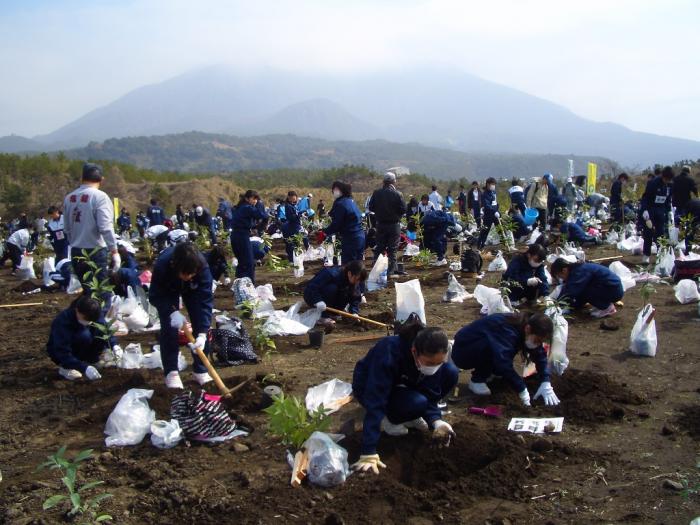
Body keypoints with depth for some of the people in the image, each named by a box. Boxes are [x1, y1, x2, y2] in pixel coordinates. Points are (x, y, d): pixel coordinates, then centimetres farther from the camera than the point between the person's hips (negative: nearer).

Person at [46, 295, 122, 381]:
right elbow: (63, 354, -36)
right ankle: (66, 367, -17)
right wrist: (85, 368, -46)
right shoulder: (62, 321, -32)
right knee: (84, 335, -33)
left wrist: (114, 345, -30)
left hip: (80, 351, 5)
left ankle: (92, 359, -4)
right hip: (59, 352, -5)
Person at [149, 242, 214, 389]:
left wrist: (202, 334, -46)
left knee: (200, 324, -6)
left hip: (192, 289, 1)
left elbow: (206, 300, -39)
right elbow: (155, 296, -27)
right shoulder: (162, 265, -42)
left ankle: (201, 370, 7)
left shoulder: (202, 266, -41)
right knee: (169, 327, -12)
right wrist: (172, 312, -43)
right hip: (166, 290, -1)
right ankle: (171, 372, 0)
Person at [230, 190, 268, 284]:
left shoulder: (240, 207, 16)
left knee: (242, 262, 18)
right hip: (243, 237, -9)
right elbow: (264, 216, -19)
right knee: (250, 263, -5)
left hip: (235, 236, 9)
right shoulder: (248, 208, -12)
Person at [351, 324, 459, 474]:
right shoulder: (390, 353, -39)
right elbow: (375, 402, -41)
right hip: (369, 387, -5)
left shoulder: (434, 358, -23)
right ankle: (387, 419, -3)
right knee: (417, 402, -34)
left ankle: (409, 417, 0)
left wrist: (437, 422, -34)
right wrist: (369, 454, -44)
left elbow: (430, 395, -14)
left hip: (402, 384, 5)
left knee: (451, 373, -17)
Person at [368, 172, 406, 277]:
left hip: (380, 224, 3)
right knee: (392, 249, 4)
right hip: (394, 224, -3)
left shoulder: (376, 193, -5)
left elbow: (371, 207, 0)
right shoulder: (397, 194, -13)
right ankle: (391, 271, 4)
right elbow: (403, 209, -12)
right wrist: (397, 215, 8)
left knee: (379, 248, 13)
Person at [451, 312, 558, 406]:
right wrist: (522, 390, -38)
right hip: (461, 353, -9)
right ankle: (477, 380, -12)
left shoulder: (524, 327, -8)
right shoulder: (507, 331, -33)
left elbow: (540, 355, -5)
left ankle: (485, 371, 9)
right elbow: (503, 363, -42)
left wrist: (546, 383, -17)